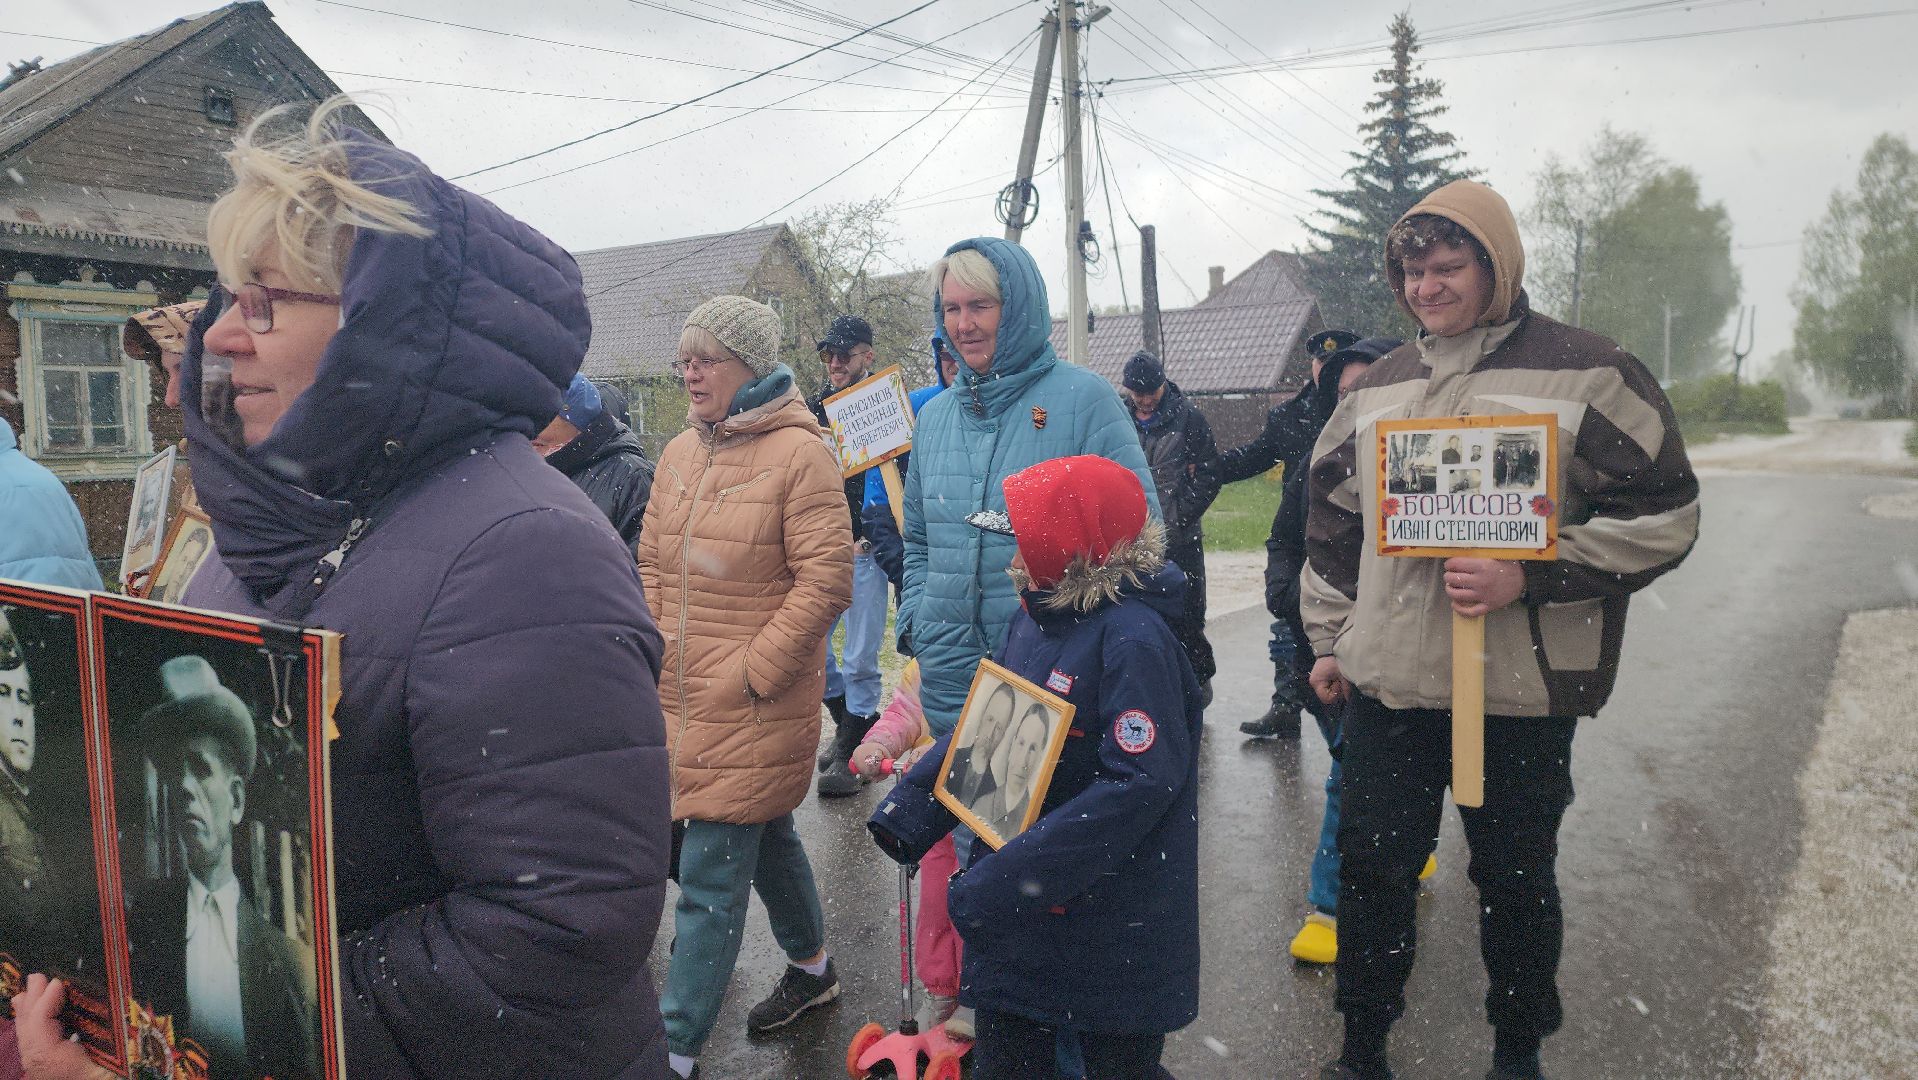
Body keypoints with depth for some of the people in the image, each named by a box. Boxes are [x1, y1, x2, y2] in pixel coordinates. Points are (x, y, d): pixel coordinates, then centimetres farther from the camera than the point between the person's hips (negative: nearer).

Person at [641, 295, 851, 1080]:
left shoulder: (799, 453, -13)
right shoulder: (679, 453, 9)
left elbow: (825, 582, -16)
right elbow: (651, 565, 16)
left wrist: (748, 673, -17)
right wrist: (653, 655, 5)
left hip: (757, 701, -7)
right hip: (683, 693, 7)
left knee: (711, 879, -2)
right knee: (766, 837, 23)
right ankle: (811, 967, 43)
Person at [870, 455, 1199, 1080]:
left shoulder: (1133, 638, -22)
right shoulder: (1032, 619, 3)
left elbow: (1141, 784, -27)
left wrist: (1004, 879, -27)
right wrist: (906, 809, -2)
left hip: (1112, 933, -7)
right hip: (1013, 916, 8)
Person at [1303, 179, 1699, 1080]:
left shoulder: (1587, 374, -5)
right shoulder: (1379, 388, 11)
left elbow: (1664, 514, -7)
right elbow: (1332, 522, 18)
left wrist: (1528, 575, -18)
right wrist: (1330, 639, 15)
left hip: (1522, 691, -4)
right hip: (1387, 681, 4)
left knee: (1516, 877, 12)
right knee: (1371, 866, 10)